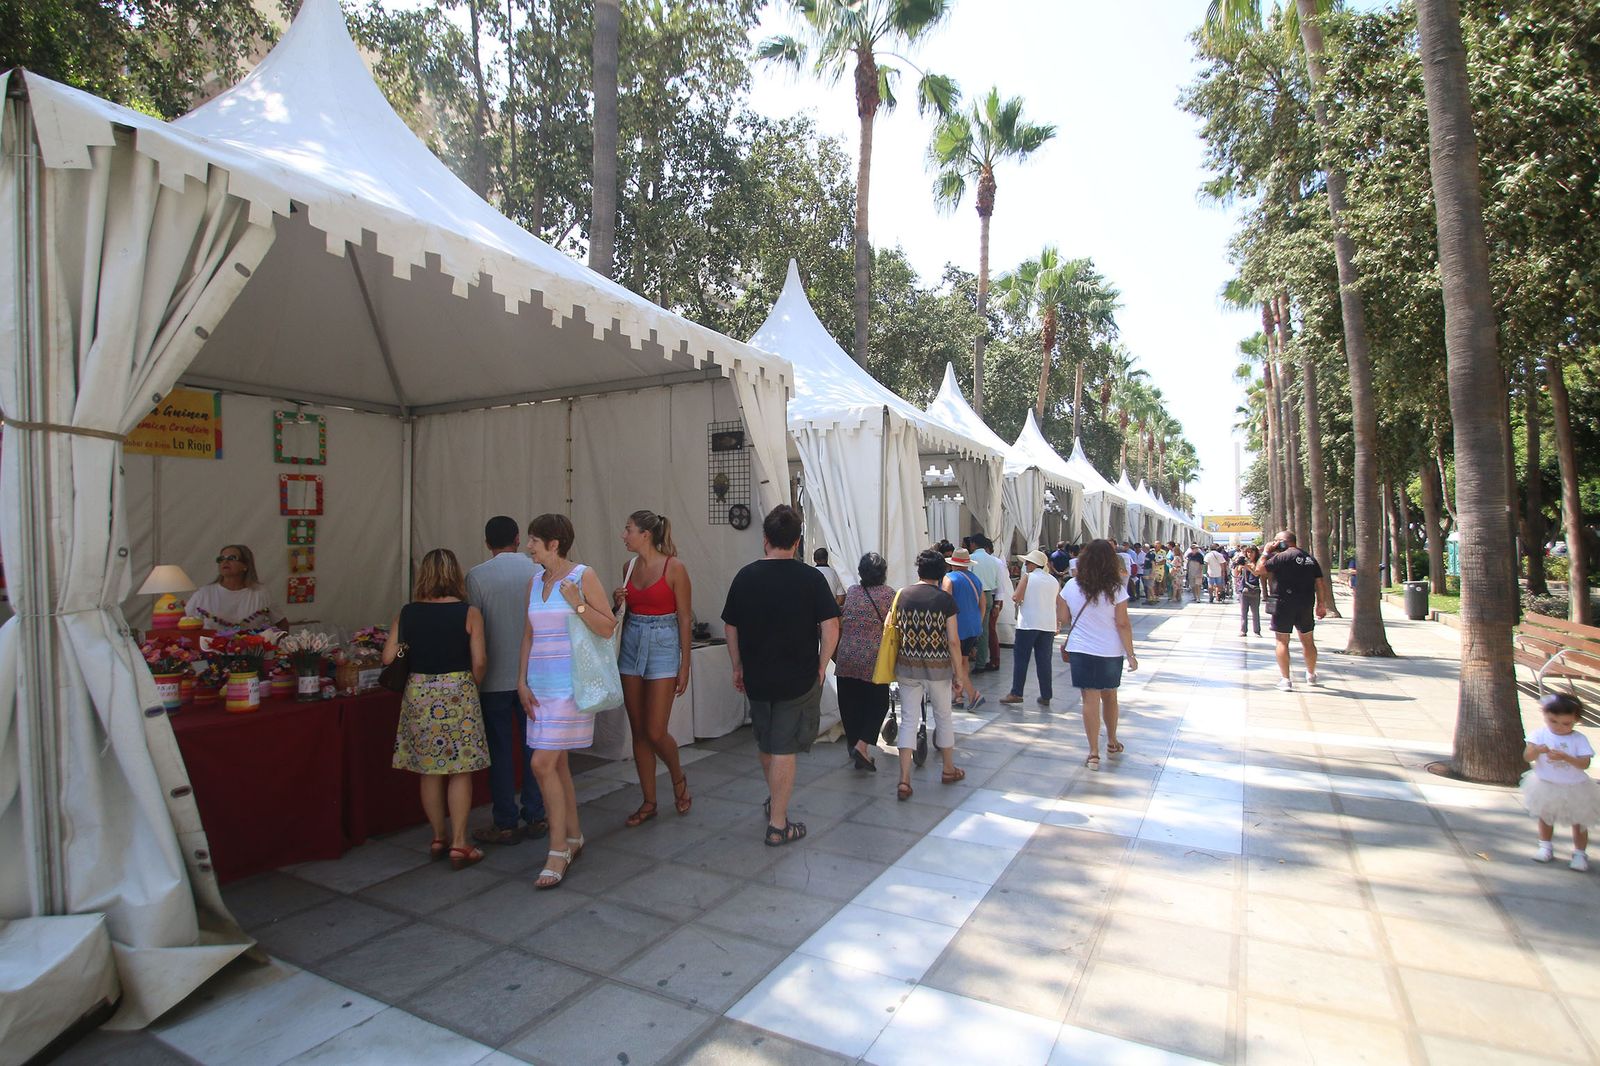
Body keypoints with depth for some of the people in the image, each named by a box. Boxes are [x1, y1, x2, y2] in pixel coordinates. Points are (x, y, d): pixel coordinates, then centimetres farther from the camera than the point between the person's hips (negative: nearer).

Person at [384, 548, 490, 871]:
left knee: (429, 770, 14)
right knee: (460, 771, 5)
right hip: (457, 693, -3)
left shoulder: (406, 613, 2)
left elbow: (388, 658, 1)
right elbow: (479, 662, -10)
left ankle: (438, 839, 26)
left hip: (418, 695, 4)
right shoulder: (469, 613, -8)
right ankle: (459, 845, 7)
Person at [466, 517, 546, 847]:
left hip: (495, 678, -2)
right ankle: (535, 818, 18)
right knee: (533, 747, 11)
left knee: (500, 751, 7)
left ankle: (505, 825, 14)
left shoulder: (477, 576, -8)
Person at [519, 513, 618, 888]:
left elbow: (608, 627, -9)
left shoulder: (583, 576, -8)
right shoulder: (534, 582, 11)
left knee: (543, 764, -10)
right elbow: (528, 634, 15)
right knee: (557, 764, 12)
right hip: (541, 685, 7)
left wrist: (578, 604, -21)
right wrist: (522, 681, 9)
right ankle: (574, 838, 28)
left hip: (570, 684, -7)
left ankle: (559, 852, 3)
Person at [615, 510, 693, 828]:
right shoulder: (629, 567, 8)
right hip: (631, 645, 6)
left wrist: (685, 665, -10)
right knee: (638, 731, 8)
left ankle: (678, 779, 25)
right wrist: (618, 603, -3)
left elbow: (685, 618, -8)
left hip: (663, 646, -6)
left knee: (656, 732, -6)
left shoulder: (673, 567, -9)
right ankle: (648, 802, 21)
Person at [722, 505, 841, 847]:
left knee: (765, 744, 22)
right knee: (784, 750, 5)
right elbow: (830, 628, -14)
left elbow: (730, 627, 4)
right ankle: (778, 825, 11)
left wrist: (738, 668, 14)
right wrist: (821, 667, -2)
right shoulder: (811, 578, -10)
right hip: (799, 678, -3)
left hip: (756, 677, 3)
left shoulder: (745, 576, -2)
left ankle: (775, 800, 43)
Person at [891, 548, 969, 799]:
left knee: (909, 720, 7)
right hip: (938, 666, -2)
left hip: (907, 666, 2)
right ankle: (949, 770, 34)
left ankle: (904, 781, 0)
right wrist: (959, 673, 0)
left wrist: (894, 667, 15)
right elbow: (953, 640, -8)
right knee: (943, 717, 17)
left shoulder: (902, 595, 0)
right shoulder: (945, 599, -7)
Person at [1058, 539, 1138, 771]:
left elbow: (1063, 618, 2)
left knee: (1090, 699, 3)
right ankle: (1112, 742, 37)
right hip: (1111, 651, 0)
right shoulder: (1116, 589, -10)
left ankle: (1094, 753, 3)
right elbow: (1123, 624, -9)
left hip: (1081, 650, 0)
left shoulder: (1071, 586, -5)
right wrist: (1130, 654, -3)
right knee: (1109, 696, 18)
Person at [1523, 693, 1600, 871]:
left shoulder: (1579, 739, -14)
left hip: (1573, 789, -1)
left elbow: (1585, 764, -21)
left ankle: (1580, 853, 27)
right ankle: (1545, 847, 31)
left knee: (1579, 822, 11)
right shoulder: (1540, 734, -13)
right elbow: (1527, 756, -19)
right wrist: (1537, 750, -38)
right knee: (1545, 817, 16)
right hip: (1546, 786, 1)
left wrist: (1565, 757, -36)